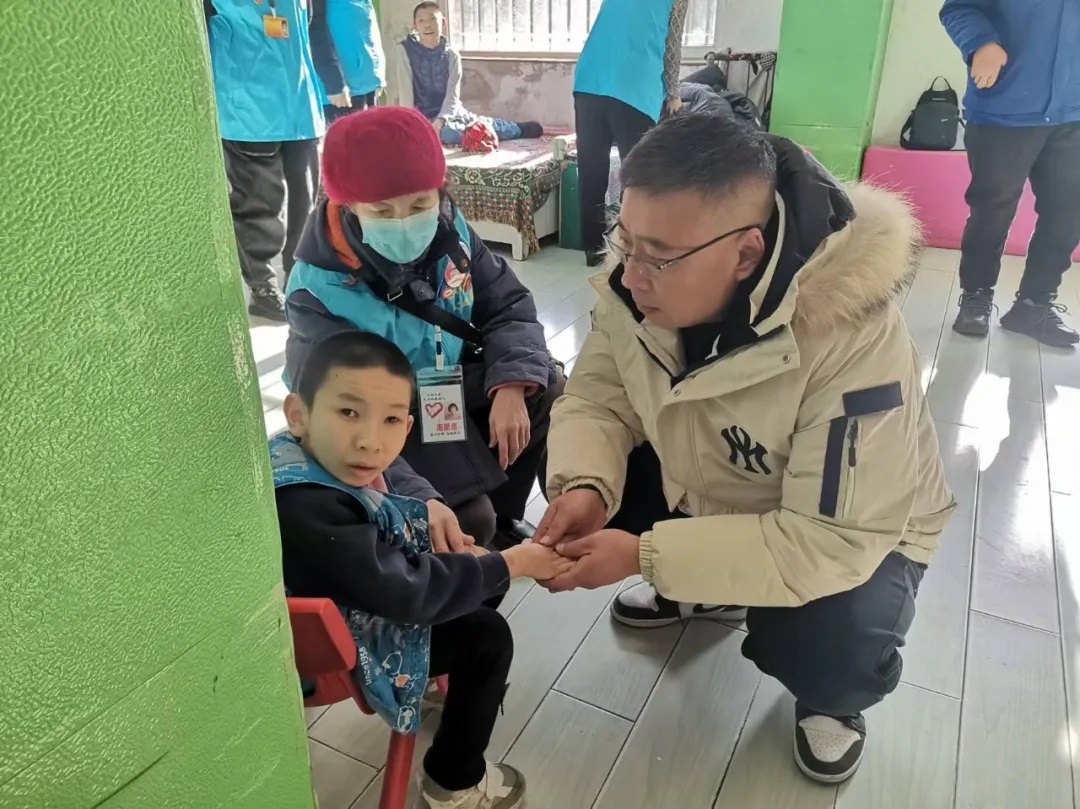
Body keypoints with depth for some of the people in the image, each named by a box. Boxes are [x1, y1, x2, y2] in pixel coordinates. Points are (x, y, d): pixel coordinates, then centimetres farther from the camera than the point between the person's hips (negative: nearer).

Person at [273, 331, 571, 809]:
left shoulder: (311, 458, -11)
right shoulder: (310, 515, -40)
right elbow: (407, 593, -32)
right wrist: (512, 564, -22)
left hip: (354, 598, 9)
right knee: (487, 636, -6)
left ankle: (449, 681, 37)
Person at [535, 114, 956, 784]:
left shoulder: (853, 338, -38)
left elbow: (834, 539, -36)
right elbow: (597, 399, -12)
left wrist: (646, 555, -38)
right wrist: (585, 487, -34)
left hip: (854, 535, -5)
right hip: (704, 490, 6)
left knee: (830, 645, -34)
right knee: (572, 475, -10)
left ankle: (832, 699, 8)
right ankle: (703, 592, 16)